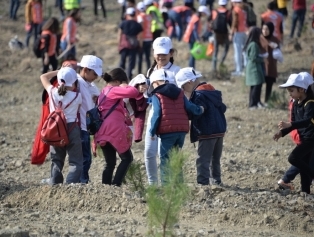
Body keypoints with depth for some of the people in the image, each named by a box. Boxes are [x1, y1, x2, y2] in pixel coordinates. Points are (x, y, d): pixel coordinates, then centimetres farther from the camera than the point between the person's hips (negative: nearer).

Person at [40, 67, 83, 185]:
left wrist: (59, 72, 15)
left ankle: (54, 185, 13)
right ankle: (70, 185, -16)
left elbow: (43, 77, 13)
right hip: (72, 129, -4)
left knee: (56, 161, 17)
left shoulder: (52, 92, -2)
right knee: (76, 162, 0)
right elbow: (78, 109, 5)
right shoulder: (77, 96, -9)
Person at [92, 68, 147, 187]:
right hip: (115, 130, -8)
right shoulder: (114, 90, -8)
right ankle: (115, 185, -7)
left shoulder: (103, 91, 20)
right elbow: (132, 92, -21)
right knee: (127, 158, 4)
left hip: (103, 132, 8)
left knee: (110, 163, 13)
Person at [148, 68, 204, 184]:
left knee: (165, 159, -1)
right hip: (182, 131, 6)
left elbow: (156, 115, -9)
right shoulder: (180, 93, 15)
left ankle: (166, 183, -8)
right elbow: (189, 107, 9)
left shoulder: (157, 96, -1)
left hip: (167, 132, -6)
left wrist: (152, 132, -2)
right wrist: (199, 110, 30)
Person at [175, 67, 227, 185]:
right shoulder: (212, 91, 13)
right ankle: (216, 181, 25)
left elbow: (195, 114, -23)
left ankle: (203, 182, -13)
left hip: (207, 133, -9)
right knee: (215, 159, 19)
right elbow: (223, 108, 16)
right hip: (220, 130, 9)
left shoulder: (199, 95, -15)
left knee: (203, 160, -8)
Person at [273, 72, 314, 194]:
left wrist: (290, 125, -47)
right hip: (303, 138, 9)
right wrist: (282, 132, 3)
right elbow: (295, 122, 17)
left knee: (293, 158, -20)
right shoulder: (295, 104, 9)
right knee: (304, 166, 10)